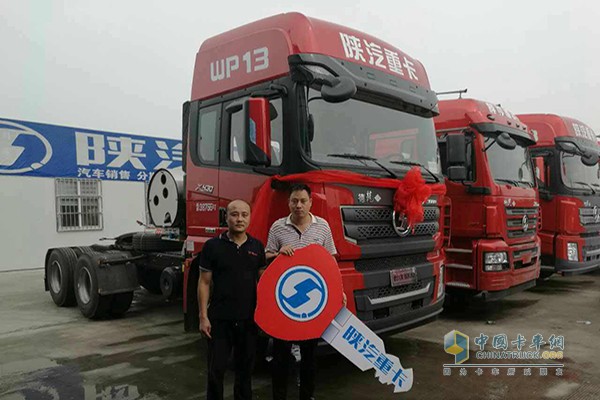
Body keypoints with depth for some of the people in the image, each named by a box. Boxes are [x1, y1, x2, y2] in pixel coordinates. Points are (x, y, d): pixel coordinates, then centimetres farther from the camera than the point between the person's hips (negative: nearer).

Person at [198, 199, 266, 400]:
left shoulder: (257, 246, 4)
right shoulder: (212, 246, -5)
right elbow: (204, 282, -3)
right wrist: (203, 316, -7)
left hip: (249, 319, 3)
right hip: (220, 319, -2)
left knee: (245, 368, 16)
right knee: (216, 370, 5)